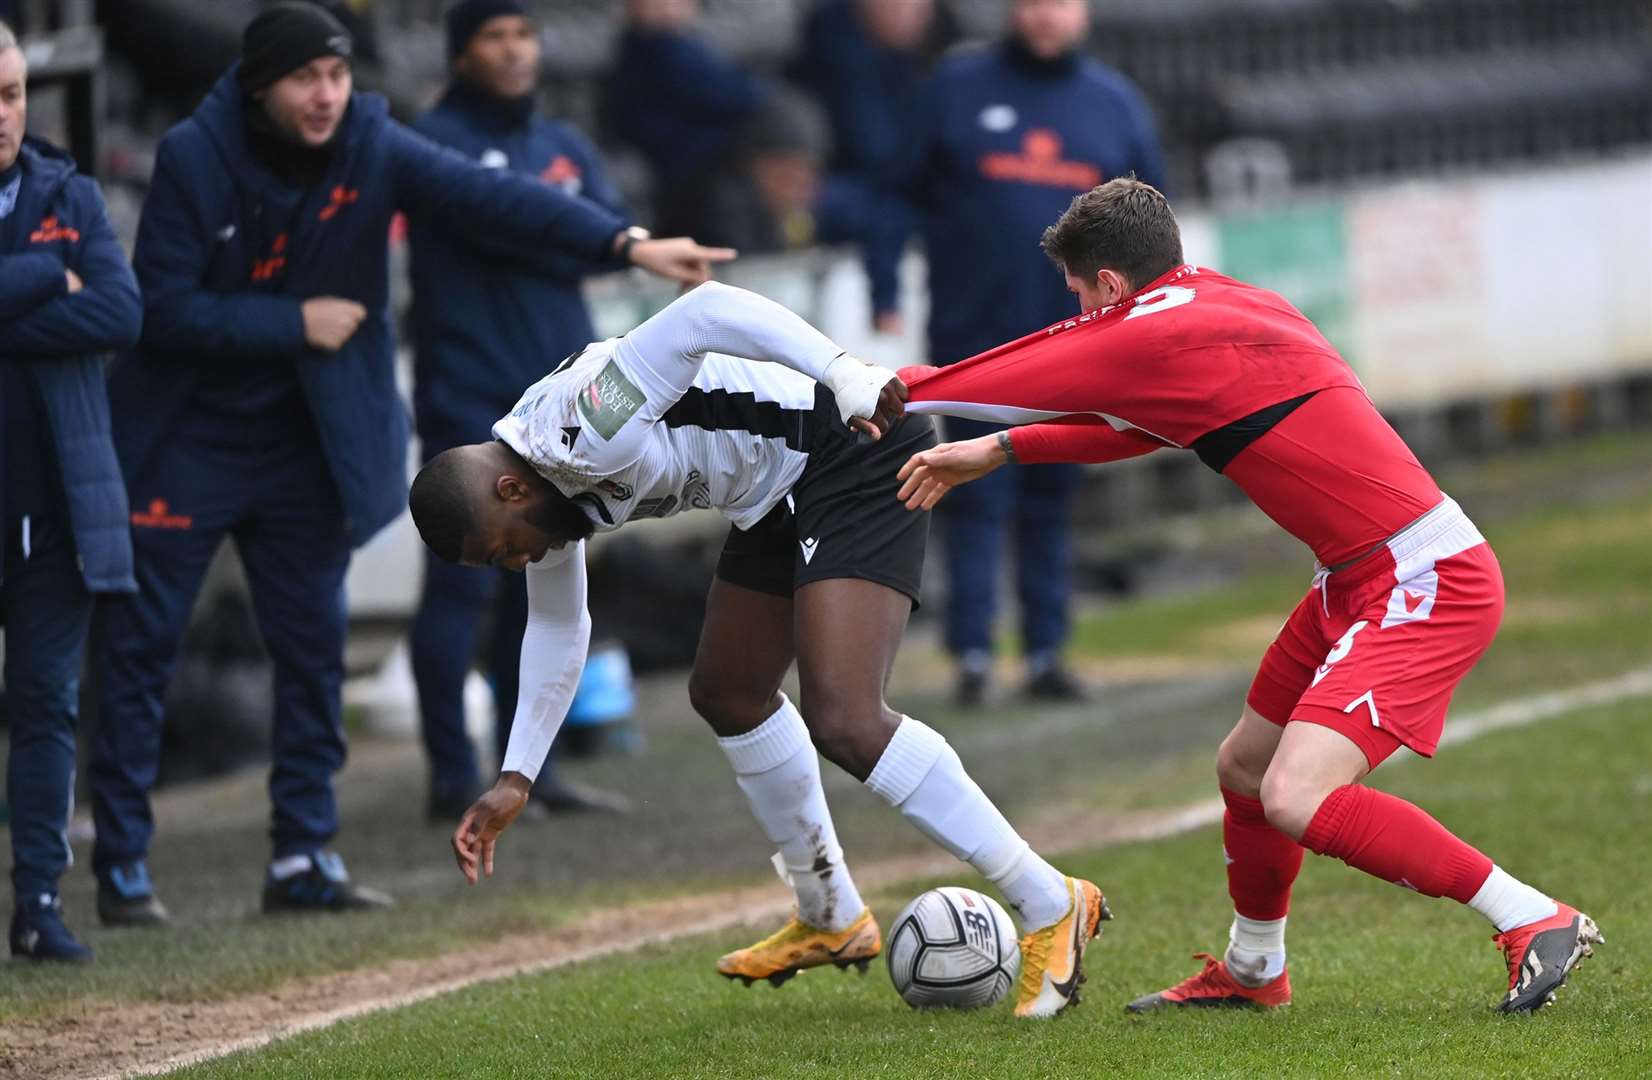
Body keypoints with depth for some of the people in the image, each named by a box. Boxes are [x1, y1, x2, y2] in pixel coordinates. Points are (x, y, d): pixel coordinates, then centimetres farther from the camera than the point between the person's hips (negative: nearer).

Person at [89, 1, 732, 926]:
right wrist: (296, 322, -20)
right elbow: (163, 307, -17)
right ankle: (123, 866, 4)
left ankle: (304, 856, 16)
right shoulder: (196, 159, -16)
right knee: (140, 654, -2)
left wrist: (625, 244, -35)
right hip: (185, 444, -3)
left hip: (303, 445, 3)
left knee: (313, 652, 7)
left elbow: (486, 194, -22)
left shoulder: (371, 148, -10)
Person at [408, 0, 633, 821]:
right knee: (461, 583, -9)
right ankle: (453, 777, -8)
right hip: (469, 401, -7)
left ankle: (528, 768, 17)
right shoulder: (439, 141, -3)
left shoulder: (564, 147, 17)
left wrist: (533, 233, -13)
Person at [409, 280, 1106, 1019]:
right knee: (727, 695, 23)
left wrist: (845, 375, -45)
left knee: (843, 723, -21)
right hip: (781, 494, 11)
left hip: (853, 452, -11)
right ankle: (831, 920, 39)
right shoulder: (544, 485, 6)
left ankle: (1049, 907, -15)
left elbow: (706, 314, -37)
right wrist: (515, 780, 21)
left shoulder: (584, 428, -25)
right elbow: (556, 628, 21)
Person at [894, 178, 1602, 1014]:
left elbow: (1019, 377, -4)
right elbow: (1140, 424, 29)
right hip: (1360, 580, 10)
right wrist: (996, 452, 29)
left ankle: (1536, 920, -14)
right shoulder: (1222, 305, 12)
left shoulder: (1160, 333, -16)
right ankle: (1251, 970, 42)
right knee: (1245, 769, 21)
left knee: (1298, 801, -21)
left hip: (1426, 584, -10)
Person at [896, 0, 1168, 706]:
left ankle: (1045, 653, 11)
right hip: (977, 337, -2)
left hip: (1075, 340, 2)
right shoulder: (957, 87, 3)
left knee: (1053, 500, 7)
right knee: (978, 496, -5)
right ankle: (972, 654, -5)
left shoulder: (1114, 102, 9)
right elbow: (913, 190, 5)